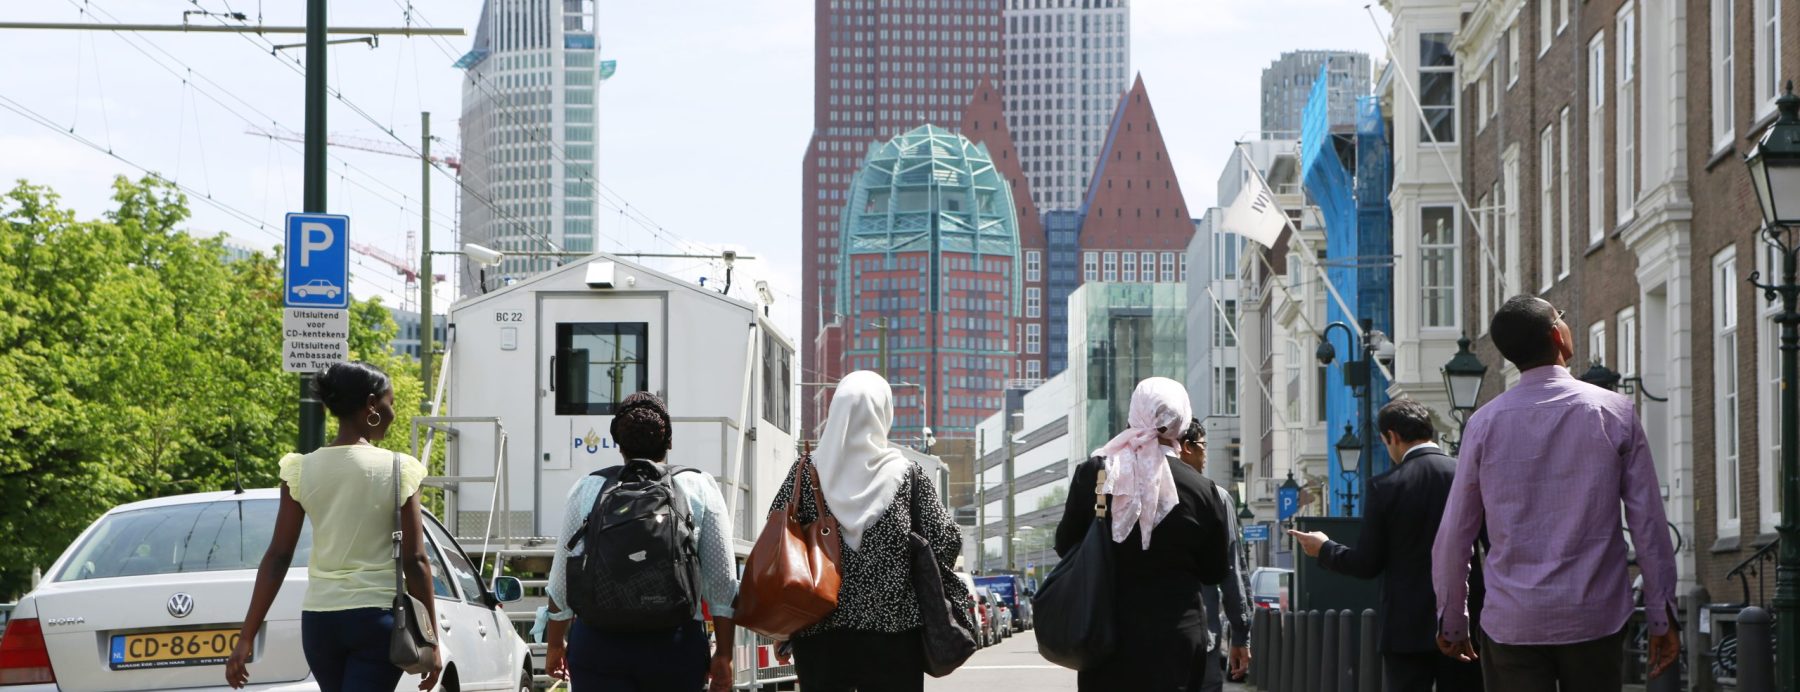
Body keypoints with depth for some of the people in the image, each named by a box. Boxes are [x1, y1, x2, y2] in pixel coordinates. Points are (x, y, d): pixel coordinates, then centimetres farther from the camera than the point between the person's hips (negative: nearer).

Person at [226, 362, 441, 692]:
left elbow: (277, 557, -2)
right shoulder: (398, 470, -6)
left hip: (319, 618, 4)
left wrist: (247, 637, 0)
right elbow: (414, 561, -7)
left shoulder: (301, 470, 1)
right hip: (377, 616, -4)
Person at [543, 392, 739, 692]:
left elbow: (562, 580, 10)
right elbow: (723, 585, 2)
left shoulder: (588, 489, 6)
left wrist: (555, 644, 21)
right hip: (676, 642, 0)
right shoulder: (701, 489, 5)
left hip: (598, 644, 0)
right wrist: (723, 655, 7)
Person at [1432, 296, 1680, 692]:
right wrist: (1662, 618, 6)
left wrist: (1452, 622, 17)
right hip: (1596, 618, 0)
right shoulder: (1615, 413, -2)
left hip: (1511, 625, 0)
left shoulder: (1486, 422, 1)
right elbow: (1648, 524, -1)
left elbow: (1454, 535, 5)